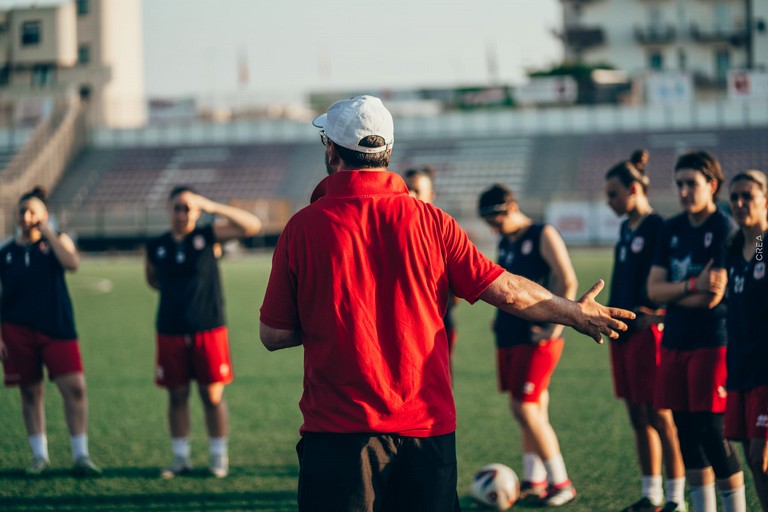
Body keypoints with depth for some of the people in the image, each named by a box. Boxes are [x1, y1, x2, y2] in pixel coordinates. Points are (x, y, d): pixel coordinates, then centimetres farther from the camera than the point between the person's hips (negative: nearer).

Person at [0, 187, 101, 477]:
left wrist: (47, 232, -11)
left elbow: (72, 263, -16)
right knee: (31, 392, 5)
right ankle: (39, 456, 16)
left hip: (57, 328, -1)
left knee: (75, 387, -10)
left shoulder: (57, 241, 6)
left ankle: (81, 456, -5)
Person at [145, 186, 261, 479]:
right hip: (171, 331, 2)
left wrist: (213, 208, -17)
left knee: (212, 395, 2)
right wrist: (175, 292, 10)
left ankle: (219, 457, 11)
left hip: (208, 330, -2)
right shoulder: (156, 248, 5)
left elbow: (252, 226, -12)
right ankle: (180, 457, 16)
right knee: (177, 396, 6)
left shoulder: (208, 237, -2)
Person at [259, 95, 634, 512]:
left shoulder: (303, 227, -5)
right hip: (428, 430, 2)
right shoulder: (429, 221, 0)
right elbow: (506, 291, 3)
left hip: (337, 431, -2)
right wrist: (578, 313, 19)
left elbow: (273, 335, -1)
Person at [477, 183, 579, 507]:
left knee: (524, 408, -12)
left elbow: (568, 282, -15)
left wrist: (555, 327, -17)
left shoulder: (543, 236, -9)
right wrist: (502, 316, 14)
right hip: (509, 335, 8)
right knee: (531, 409, 11)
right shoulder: (505, 242, 15)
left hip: (536, 338, -8)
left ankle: (560, 484, -5)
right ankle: (533, 481, 17)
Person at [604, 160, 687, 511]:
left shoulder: (658, 228, -11)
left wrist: (658, 315, -21)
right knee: (637, 416, 11)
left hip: (647, 330, -9)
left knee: (658, 415, -5)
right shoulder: (626, 229, 16)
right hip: (623, 331, 9)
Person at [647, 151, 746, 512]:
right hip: (675, 343, 7)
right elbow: (654, 289, 3)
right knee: (686, 433, 8)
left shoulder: (724, 229, -9)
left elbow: (712, 297, -17)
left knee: (712, 434, -8)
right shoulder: (672, 229, 10)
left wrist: (673, 293, -2)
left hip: (712, 343, -6)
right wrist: (692, 286, -14)